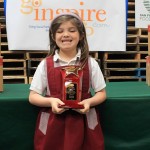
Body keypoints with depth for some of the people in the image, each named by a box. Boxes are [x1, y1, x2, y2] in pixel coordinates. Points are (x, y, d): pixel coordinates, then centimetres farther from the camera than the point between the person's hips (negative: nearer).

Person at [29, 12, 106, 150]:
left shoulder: (90, 63, 0)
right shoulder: (45, 64, -1)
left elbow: (101, 93, 5)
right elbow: (33, 96, 2)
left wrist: (89, 102, -15)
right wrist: (51, 101, -17)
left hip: (84, 123, 0)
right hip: (53, 124, 0)